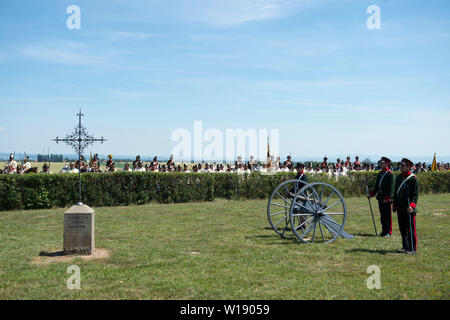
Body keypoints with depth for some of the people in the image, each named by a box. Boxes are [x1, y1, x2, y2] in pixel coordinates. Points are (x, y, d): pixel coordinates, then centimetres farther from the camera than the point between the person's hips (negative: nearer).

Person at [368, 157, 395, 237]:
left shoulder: (390, 174, -12)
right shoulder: (380, 173, 12)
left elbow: (391, 187, -16)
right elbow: (377, 185, 19)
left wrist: (387, 198, -20)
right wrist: (371, 194, 12)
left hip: (387, 198, -8)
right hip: (380, 197, 8)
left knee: (388, 215, 1)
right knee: (382, 215, 13)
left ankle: (388, 232, 9)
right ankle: (384, 231, 22)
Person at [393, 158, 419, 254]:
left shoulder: (413, 178, -8)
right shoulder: (399, 177, 12)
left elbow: (415, 194, -12)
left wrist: (412, 205, -23)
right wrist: (395, 205, 18)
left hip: (409, 209, -7)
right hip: (400, 208, 7)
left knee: (410, 229, 1)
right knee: (402, 228, 12)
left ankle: (412, 249, 9)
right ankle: (405, 247, 21)